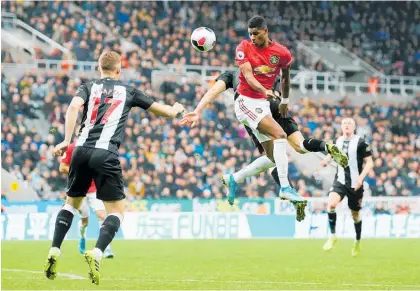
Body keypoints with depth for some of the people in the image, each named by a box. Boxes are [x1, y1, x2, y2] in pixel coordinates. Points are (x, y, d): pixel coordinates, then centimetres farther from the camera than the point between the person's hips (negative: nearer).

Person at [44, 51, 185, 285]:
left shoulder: (88, 87, 15)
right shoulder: (128, 92, 15)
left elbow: (74, 107, -6)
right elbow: (165, 111, 23)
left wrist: (67, 140, -11)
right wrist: (177, 109, 46)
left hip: (82, 151, 3)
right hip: (106, 154, -3)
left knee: (72, 203, 22)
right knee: (117, 210, 4)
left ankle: (54, 253, 11)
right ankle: (96, 254, -19)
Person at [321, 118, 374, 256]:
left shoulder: (361, 143, -8)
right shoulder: (337, 141, 5)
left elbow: (369, 163, -7)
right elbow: (332, 152, 25)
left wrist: (361, 177, -21)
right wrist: (326, 160, 3)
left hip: (355, 184, -2)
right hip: (340, 181, 2)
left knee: (355, 214, 10)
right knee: (331, 203, -25)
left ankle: (357, 242, 32)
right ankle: (332, 236, -11)